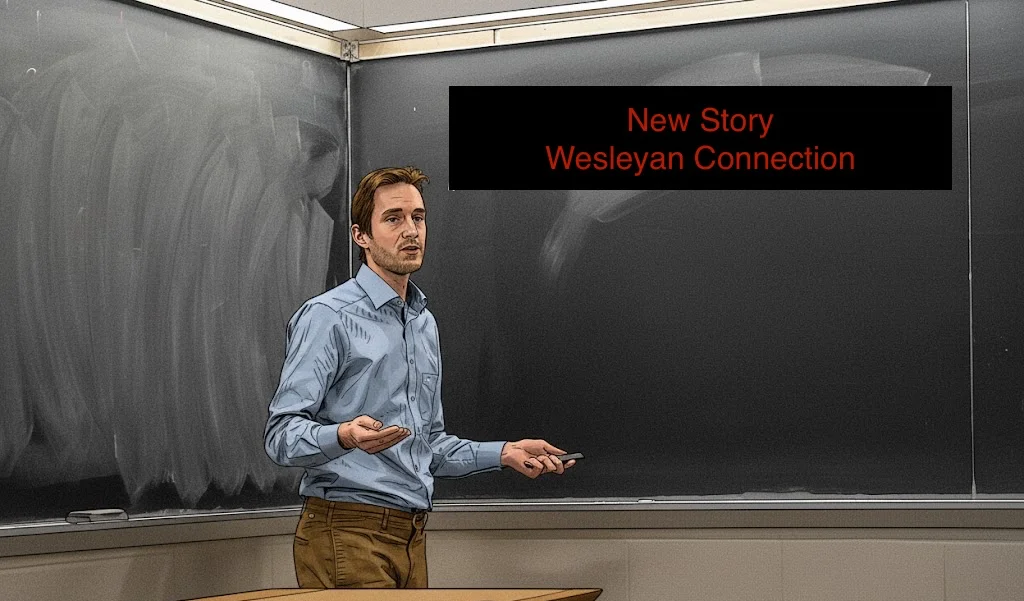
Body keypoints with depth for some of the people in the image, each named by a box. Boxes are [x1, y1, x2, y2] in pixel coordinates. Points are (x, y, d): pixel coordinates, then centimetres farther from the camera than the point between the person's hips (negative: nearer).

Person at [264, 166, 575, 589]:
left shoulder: (424, 323, 19)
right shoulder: (328, 316, -8)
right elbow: (281, 435, -15)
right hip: (346, 534, -8)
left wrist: (505, 453, 14)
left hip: (412, 537, 8)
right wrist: (345, 436, -33)